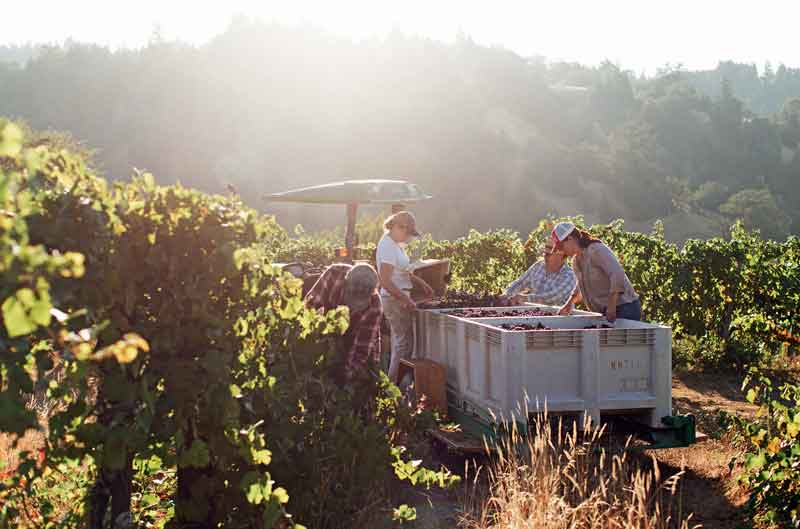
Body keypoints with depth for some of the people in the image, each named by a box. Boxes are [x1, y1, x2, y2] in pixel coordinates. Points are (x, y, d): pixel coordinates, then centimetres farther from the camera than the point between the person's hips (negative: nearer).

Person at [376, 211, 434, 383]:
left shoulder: (394, 244, 11)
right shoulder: (388, 247, -19)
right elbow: (385, 281, -23)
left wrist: (421, 283, 16)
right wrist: (406, 300, -21)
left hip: (399, 298, 10)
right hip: (395, 299, -10)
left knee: (399, 343, 15)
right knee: (404, 344, -6)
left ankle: (393, 383, 21)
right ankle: (394, 385, -1)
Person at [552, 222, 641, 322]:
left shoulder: (596, 250, -16)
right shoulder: (576, 260, 12)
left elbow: (618, 276, -25)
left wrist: (611, 308, -25)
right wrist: (570, 302, 17)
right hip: (604, 311, 9)